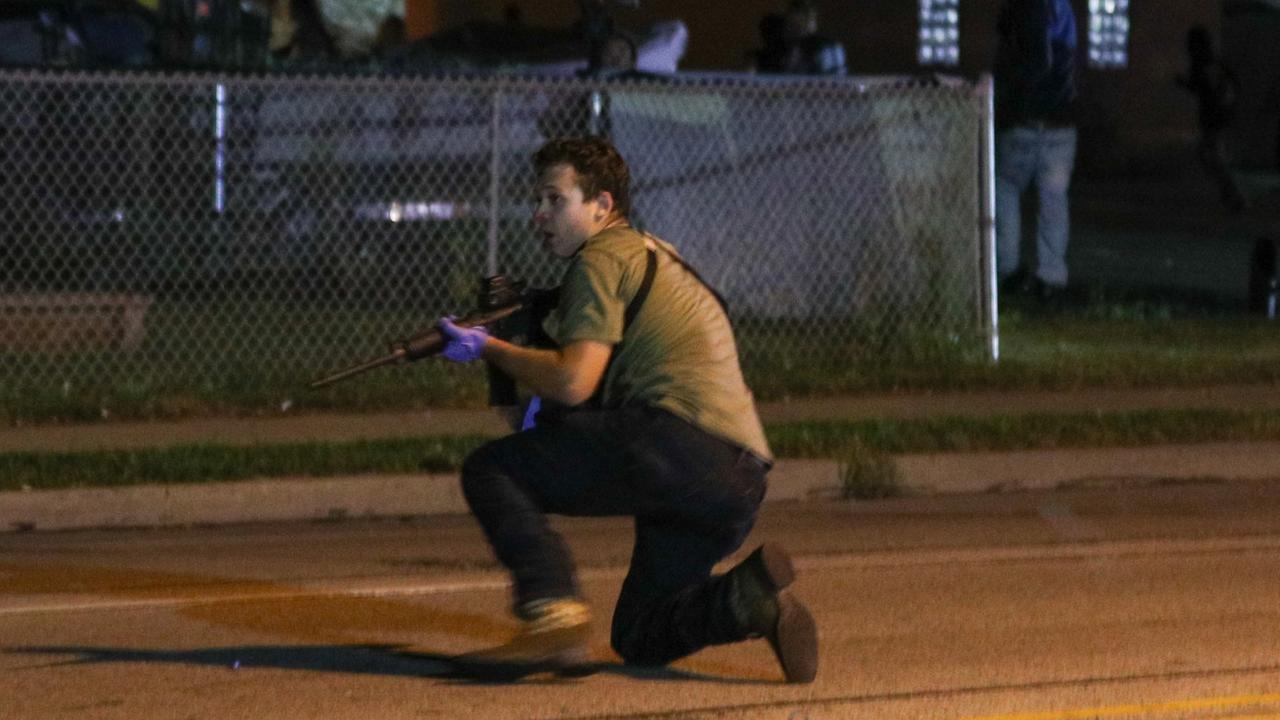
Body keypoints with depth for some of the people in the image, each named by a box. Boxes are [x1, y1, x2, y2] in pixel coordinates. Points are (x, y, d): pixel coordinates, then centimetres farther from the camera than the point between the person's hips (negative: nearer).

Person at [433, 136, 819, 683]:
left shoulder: (603, 259, 1)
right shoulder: (657, 257, 31)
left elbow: (572, 383, -10)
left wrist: (488, 349, 4)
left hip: (678, 443, -9)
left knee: (489, 471, -4)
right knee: (637, 639, 18)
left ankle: (555, 616, -23)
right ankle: (750, 597, -8)